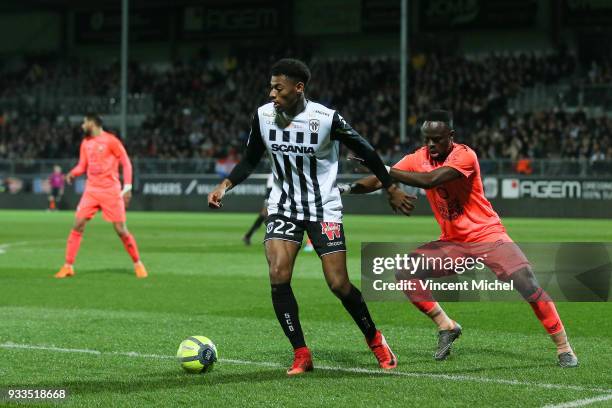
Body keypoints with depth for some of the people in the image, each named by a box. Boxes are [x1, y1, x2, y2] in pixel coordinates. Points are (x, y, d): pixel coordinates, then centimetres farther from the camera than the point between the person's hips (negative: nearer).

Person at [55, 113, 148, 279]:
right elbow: (82, 166, 17)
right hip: (91, 190, 5)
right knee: (78, 225, -5)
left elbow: (126, 163, -6)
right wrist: (72, 173, -6)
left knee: (121, 230, -4)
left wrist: (127, 188, -11)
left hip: (111, 191, -5)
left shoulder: (110, 141, -8)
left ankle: (137, 264, 13)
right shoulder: (85, 143, 10)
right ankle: (68, 266, -1)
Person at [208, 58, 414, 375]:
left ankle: (375, 339, 21)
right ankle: (301, 355, -4)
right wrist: (224, 185, -8)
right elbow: (250, 160, 8)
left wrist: (391, 189, 4)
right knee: (278, 277, -16)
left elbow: (365, 151, -4)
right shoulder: (263, 115, -7)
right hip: (283, 207, 3)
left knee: (338, 284, -6)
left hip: (324, 209, -3)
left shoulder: (327, 119, -18)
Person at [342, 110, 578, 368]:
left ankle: (563, 347, -7)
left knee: (527, 284, -20)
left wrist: (385, 170, -36)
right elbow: (379, 182, -6)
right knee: (405, 274, -10)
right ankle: (446, 327, 6)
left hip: (488, 236, -5)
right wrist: (348, 189, -24)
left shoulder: (464, 156, -20)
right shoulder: (418, 159, -2)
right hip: (451, 241, 6)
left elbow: (430, 180, -34)